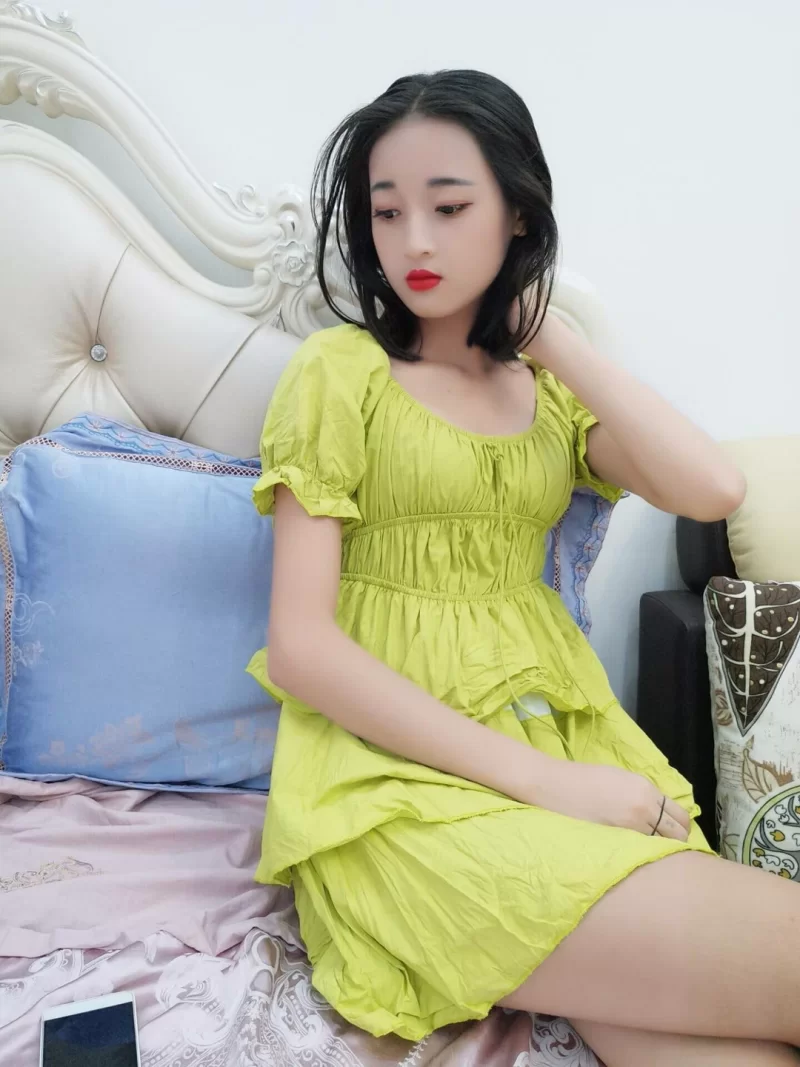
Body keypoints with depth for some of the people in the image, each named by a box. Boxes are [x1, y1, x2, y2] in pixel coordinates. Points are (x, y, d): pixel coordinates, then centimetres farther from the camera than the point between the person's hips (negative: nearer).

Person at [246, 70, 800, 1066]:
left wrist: (548, 334, 0)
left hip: (565, 744, 5)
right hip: (400, 759, -4)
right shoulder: (341, 370, 0)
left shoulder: (548, 385, 15)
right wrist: (534, 778, -16)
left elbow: (714, 489, -4)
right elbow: (300, 647, -9)